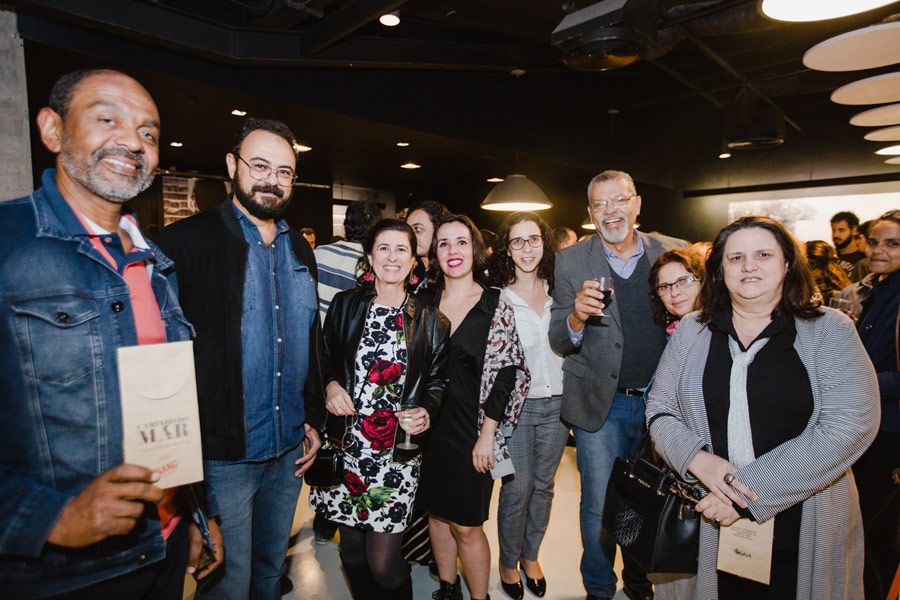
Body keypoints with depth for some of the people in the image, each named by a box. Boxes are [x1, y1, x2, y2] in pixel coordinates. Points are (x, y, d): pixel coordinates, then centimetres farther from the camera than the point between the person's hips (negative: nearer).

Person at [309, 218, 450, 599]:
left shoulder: (429, 320, 1)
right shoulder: (345, 305, 4)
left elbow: (437, 381, 6)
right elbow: (325, 361, 13)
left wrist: (426, 412, -12)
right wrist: (330, 384, -7)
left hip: (397, 453, -2)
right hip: (345, 448, 2)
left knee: (383, 562, 0)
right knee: (351, 549, 15)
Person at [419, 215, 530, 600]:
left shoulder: (495, 306, -7)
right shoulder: (423, 302, 3)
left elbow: (508, 373, -9)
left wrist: (487, 434, -11)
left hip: (472, 431, -4)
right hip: (428, 426, 4)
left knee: (466, 526, 3)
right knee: (437, 513, 17)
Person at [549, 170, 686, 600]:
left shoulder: (675, 253, 0)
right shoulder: (571, 262, -4)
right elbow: (558, 343, -4)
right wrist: (576, 317, -27)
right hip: (600, 403, -1)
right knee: (599, 507, 9)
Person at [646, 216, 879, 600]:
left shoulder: (829, 331, -4)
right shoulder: (692, 331, 3)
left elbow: (850, 428, -14)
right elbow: (660, 409, 4)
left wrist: (751, 494, -19)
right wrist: (697, 458, -16)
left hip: (802, 529, -1)